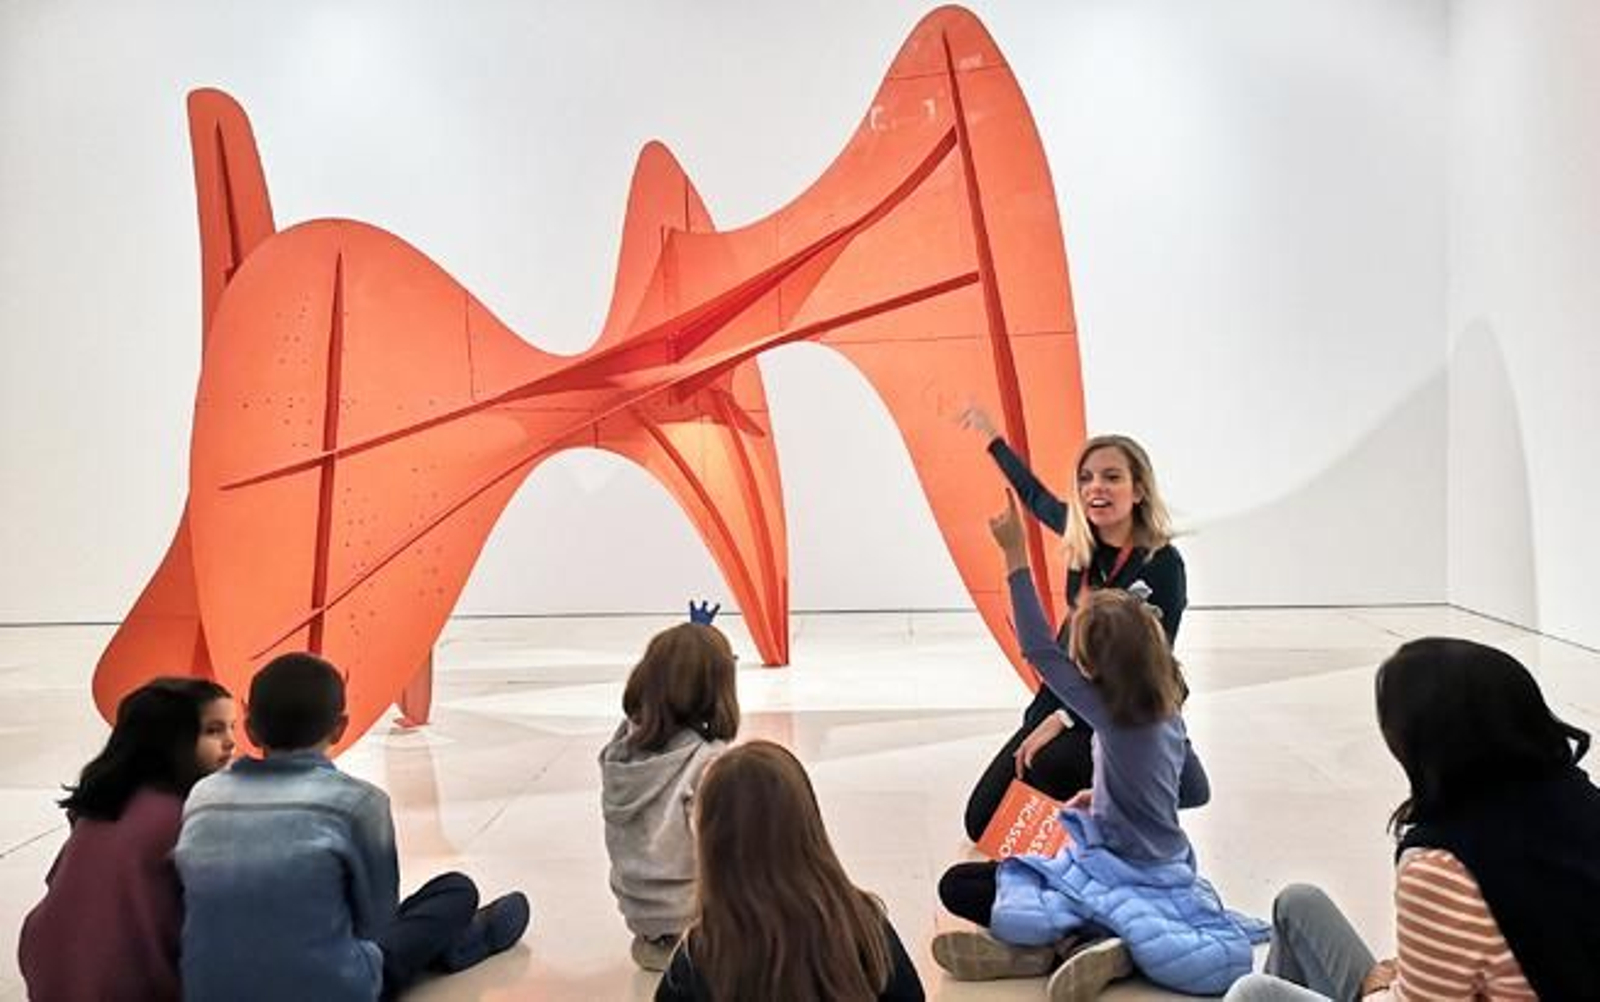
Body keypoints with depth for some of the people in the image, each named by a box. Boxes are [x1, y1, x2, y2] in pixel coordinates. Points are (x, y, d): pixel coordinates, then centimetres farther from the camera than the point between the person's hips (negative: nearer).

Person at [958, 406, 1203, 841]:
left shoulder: (1161, 564, -17)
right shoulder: (1083, 540, -1)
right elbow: (1037, 497, 21)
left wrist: (1065, 719, -24)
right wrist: (993, 439, 30)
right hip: (1059, 703, 6)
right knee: (983, 821, 0)